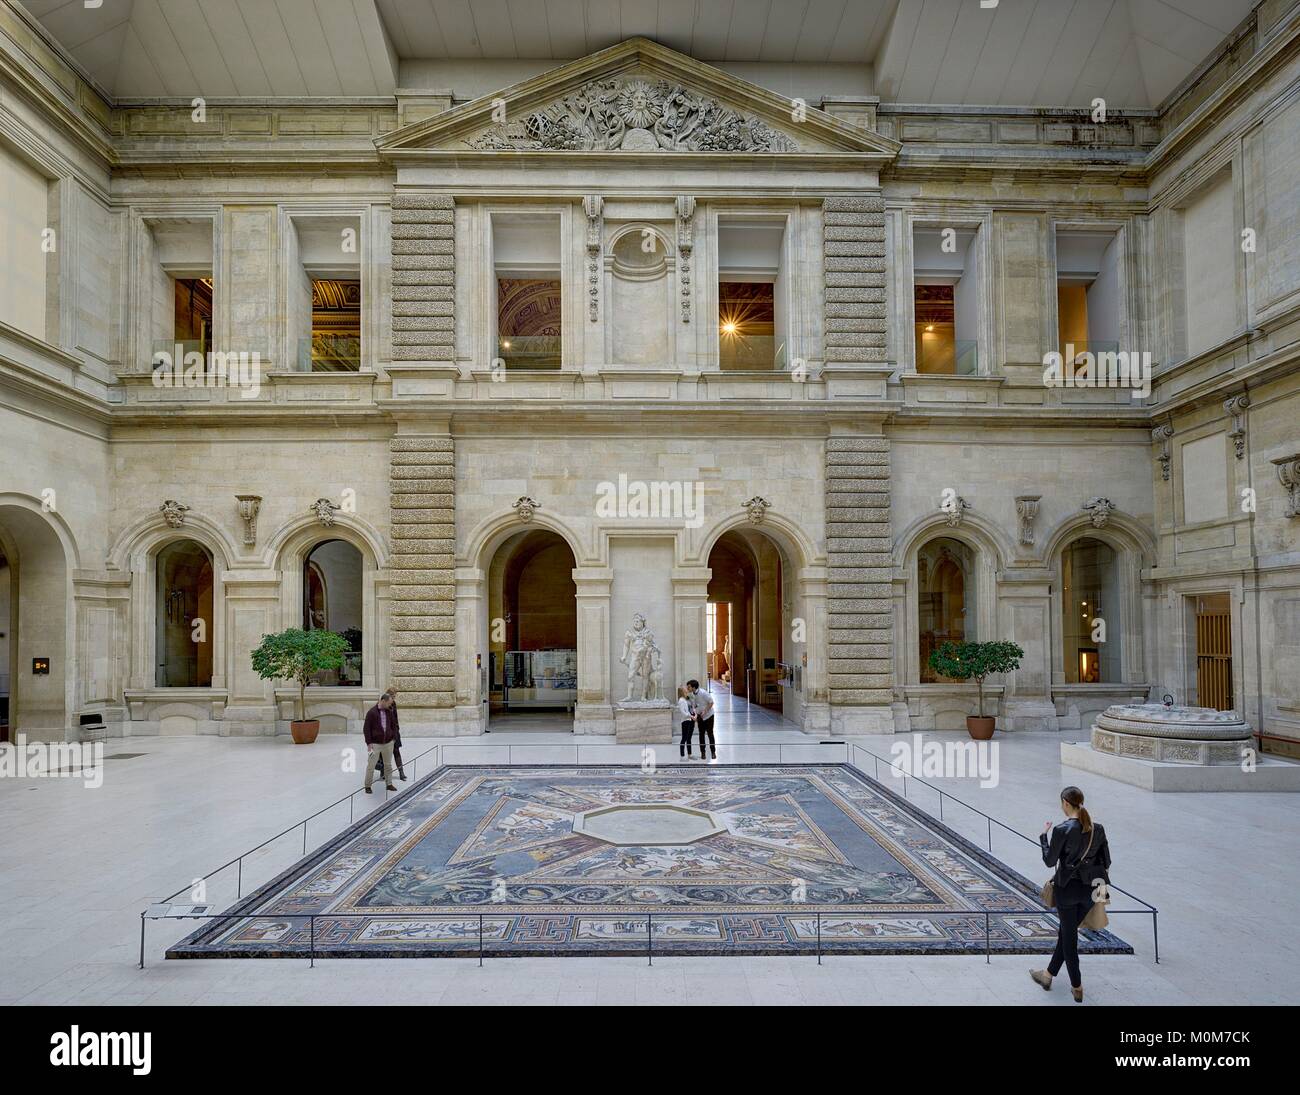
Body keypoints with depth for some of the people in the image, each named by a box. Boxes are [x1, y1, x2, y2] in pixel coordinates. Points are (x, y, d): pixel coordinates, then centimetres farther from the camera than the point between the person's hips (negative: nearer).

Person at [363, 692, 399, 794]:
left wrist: (394, 738, 8)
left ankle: (389, 784, 23)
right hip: (375, 744, -5)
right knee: (371, 765, 0)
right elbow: (367, 728, -11)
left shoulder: (389, 712, 5)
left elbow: (394, 725, 15)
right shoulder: (371, 712, -11)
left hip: (388, 743, 5)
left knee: (388, 764, 12)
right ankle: (367, 786, 12)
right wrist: (369, 742, -13)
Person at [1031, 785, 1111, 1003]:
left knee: (1069, 936, 10)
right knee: (1067, 932, 20)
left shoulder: (1062, 830, -20)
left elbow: (1050, 861, -12)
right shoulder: (1097, 829, -3)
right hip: (1090, 889, 6)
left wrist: (1043, 836, 0)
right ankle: (1049, 974, 34)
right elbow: (1106, 862, 3)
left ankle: (1077, 987, 20)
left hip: (1067, 889, -6)